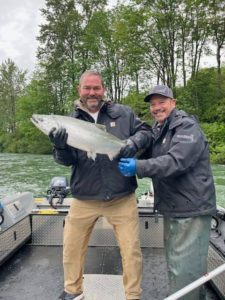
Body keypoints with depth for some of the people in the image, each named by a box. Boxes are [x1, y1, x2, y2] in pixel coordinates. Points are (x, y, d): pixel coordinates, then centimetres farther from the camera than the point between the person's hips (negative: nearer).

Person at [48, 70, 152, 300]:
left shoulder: (123, 113, 2)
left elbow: (144, 131, 7)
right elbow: (66, 160, -3)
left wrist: (134, 142, -15)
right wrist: (60, 146, -25)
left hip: (122, 199, -1)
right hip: (84, 200, 2)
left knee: (131, 250, 7)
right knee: (71, 248, 15)